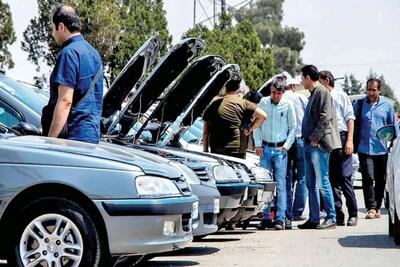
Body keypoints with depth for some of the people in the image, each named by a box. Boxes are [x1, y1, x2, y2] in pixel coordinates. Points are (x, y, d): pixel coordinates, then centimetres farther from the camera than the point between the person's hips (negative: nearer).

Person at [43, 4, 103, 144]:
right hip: (92, 133, 10)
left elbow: (65, 101, -20)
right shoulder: (93, 52, 17)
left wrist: (50, 139, -21)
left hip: (74, 136, -9)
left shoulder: (69, 53, -13)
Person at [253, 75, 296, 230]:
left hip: (280, 149, -2)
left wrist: (286, 146, -3)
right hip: (265, 148, 2)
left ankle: (281, 218, -6)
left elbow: (293, 127, 4)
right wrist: (258, 144, 3)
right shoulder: (263, 102, 5)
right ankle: (265, 217, 6)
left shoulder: (288, 105, 0)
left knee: (280, 184, -6)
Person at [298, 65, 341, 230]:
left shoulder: (323, 92, -9)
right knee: (311, 184, 10)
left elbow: (325, 118, -17)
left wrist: (315, 138, -17)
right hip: (309, 144, 10)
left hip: (318, 145, -10)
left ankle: (331, 218, -3)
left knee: (322, 182, -8)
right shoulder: (313, 94, 19)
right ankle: (314, 219, 14)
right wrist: (307, 138, 15)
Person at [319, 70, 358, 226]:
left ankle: (353, 214, -1)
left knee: (345, 177, -9)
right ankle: (338, 215, 7)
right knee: (332, 179, 3)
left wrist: (349, 140, -10)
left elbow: (350, 118, -1)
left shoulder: (341, 96, 4)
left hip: (341, 138, -4)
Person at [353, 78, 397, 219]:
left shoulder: (386, 106, 8)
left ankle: (377, 207, 19)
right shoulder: (359, 104, 5)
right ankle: (371, 208, -12)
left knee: (381, 180, 8)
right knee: (368, 178, -12)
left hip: (382, 149, 2)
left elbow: (393, 126, 14)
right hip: (365, 148, -2)